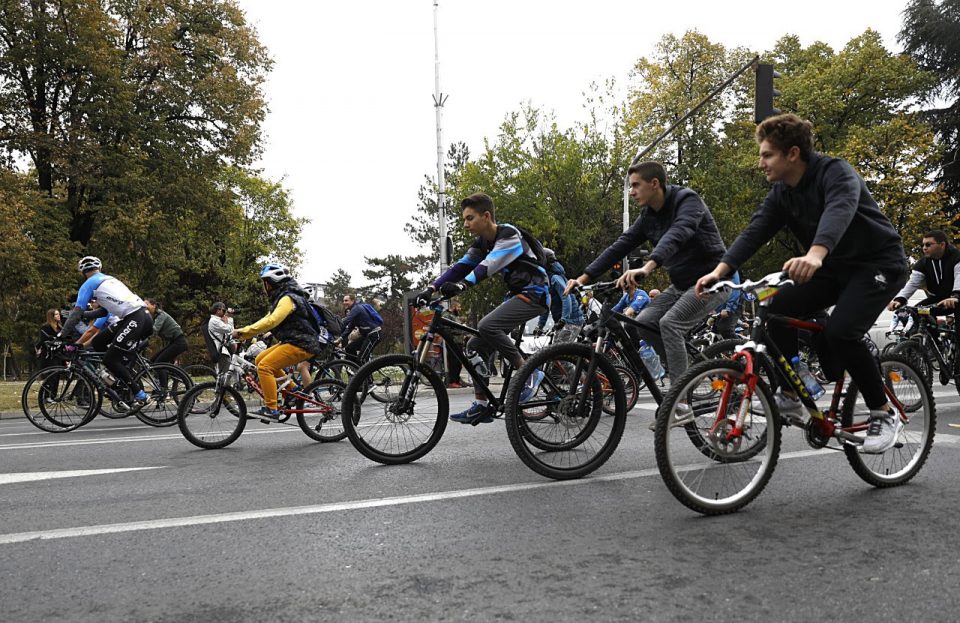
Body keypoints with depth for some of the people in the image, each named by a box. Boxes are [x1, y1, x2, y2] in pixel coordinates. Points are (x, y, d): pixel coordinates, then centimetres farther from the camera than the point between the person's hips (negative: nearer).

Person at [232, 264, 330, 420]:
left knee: (264, 366, -18)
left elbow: (271, 321, -28)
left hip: (301, 344, -10)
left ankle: (271, 409, -17)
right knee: (260, 360, 10)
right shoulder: (281, 297, 17)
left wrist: (243, 331, -27)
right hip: (290, 341, 10)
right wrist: (243, 332, 5)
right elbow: (267, 320, 16)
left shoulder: (288, 298, -16)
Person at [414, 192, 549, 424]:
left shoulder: (509, 235, -17)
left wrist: (461, 286, -45)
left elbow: (489, 265, -31)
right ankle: (481, 406, 5)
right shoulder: (481, 243, 9)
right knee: (476, 346, 0)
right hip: (515, 295, 9)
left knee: (487, 326, -30)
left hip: (533, 294, -9)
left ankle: (530, 373, -17)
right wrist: (431, 288, -14)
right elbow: (461, 266, 0)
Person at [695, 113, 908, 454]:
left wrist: (815, 254, -63)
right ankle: (790, 394, -1)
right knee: (779, 308, -14)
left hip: (879, 262, -7)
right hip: (835, 266, 7)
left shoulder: (836, 172, -22)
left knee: (841, 331, -27)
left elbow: (839, 211, -43)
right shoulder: (782, 193, -1)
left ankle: (884, 414, -8)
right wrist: (721, 269, -29)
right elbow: (755, 231, -12)